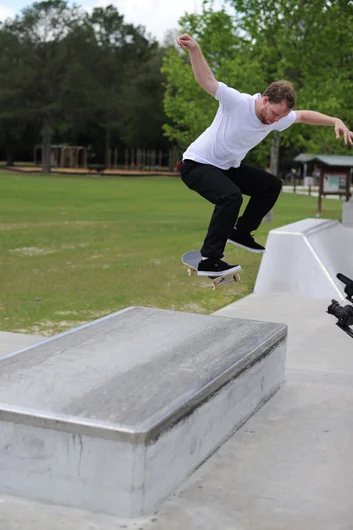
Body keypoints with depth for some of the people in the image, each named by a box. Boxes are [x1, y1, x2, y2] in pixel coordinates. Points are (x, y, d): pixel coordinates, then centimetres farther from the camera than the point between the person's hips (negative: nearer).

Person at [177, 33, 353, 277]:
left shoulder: (278, 117, -4)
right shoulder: (237, 102, -25)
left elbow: (304, 115, 11)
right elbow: (206, 80, -29)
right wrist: (194, 49, -43)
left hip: (229, 167, 8)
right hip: (197, 164, -8)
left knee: (272, 185, 8)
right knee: (231, 196, -34)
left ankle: (241, 232, 17)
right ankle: (209, 261, -28)